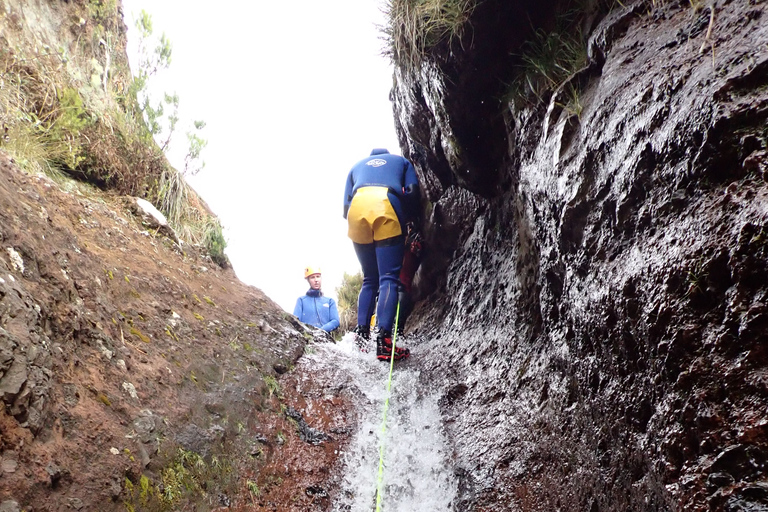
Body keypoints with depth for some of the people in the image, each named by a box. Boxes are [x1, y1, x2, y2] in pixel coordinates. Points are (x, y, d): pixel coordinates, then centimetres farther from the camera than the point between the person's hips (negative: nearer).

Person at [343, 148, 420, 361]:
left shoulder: (357, 166, 38)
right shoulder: (402, 162, 33)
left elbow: (346, 207, 25)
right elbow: (413, 195, 15)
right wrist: (406, 219, 29)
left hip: (357, 210, 3)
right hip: (388, 208, -3)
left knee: (369, 280, 17)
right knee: (389, 279, -7)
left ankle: (361, 334, 8)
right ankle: (383, 341, -22)